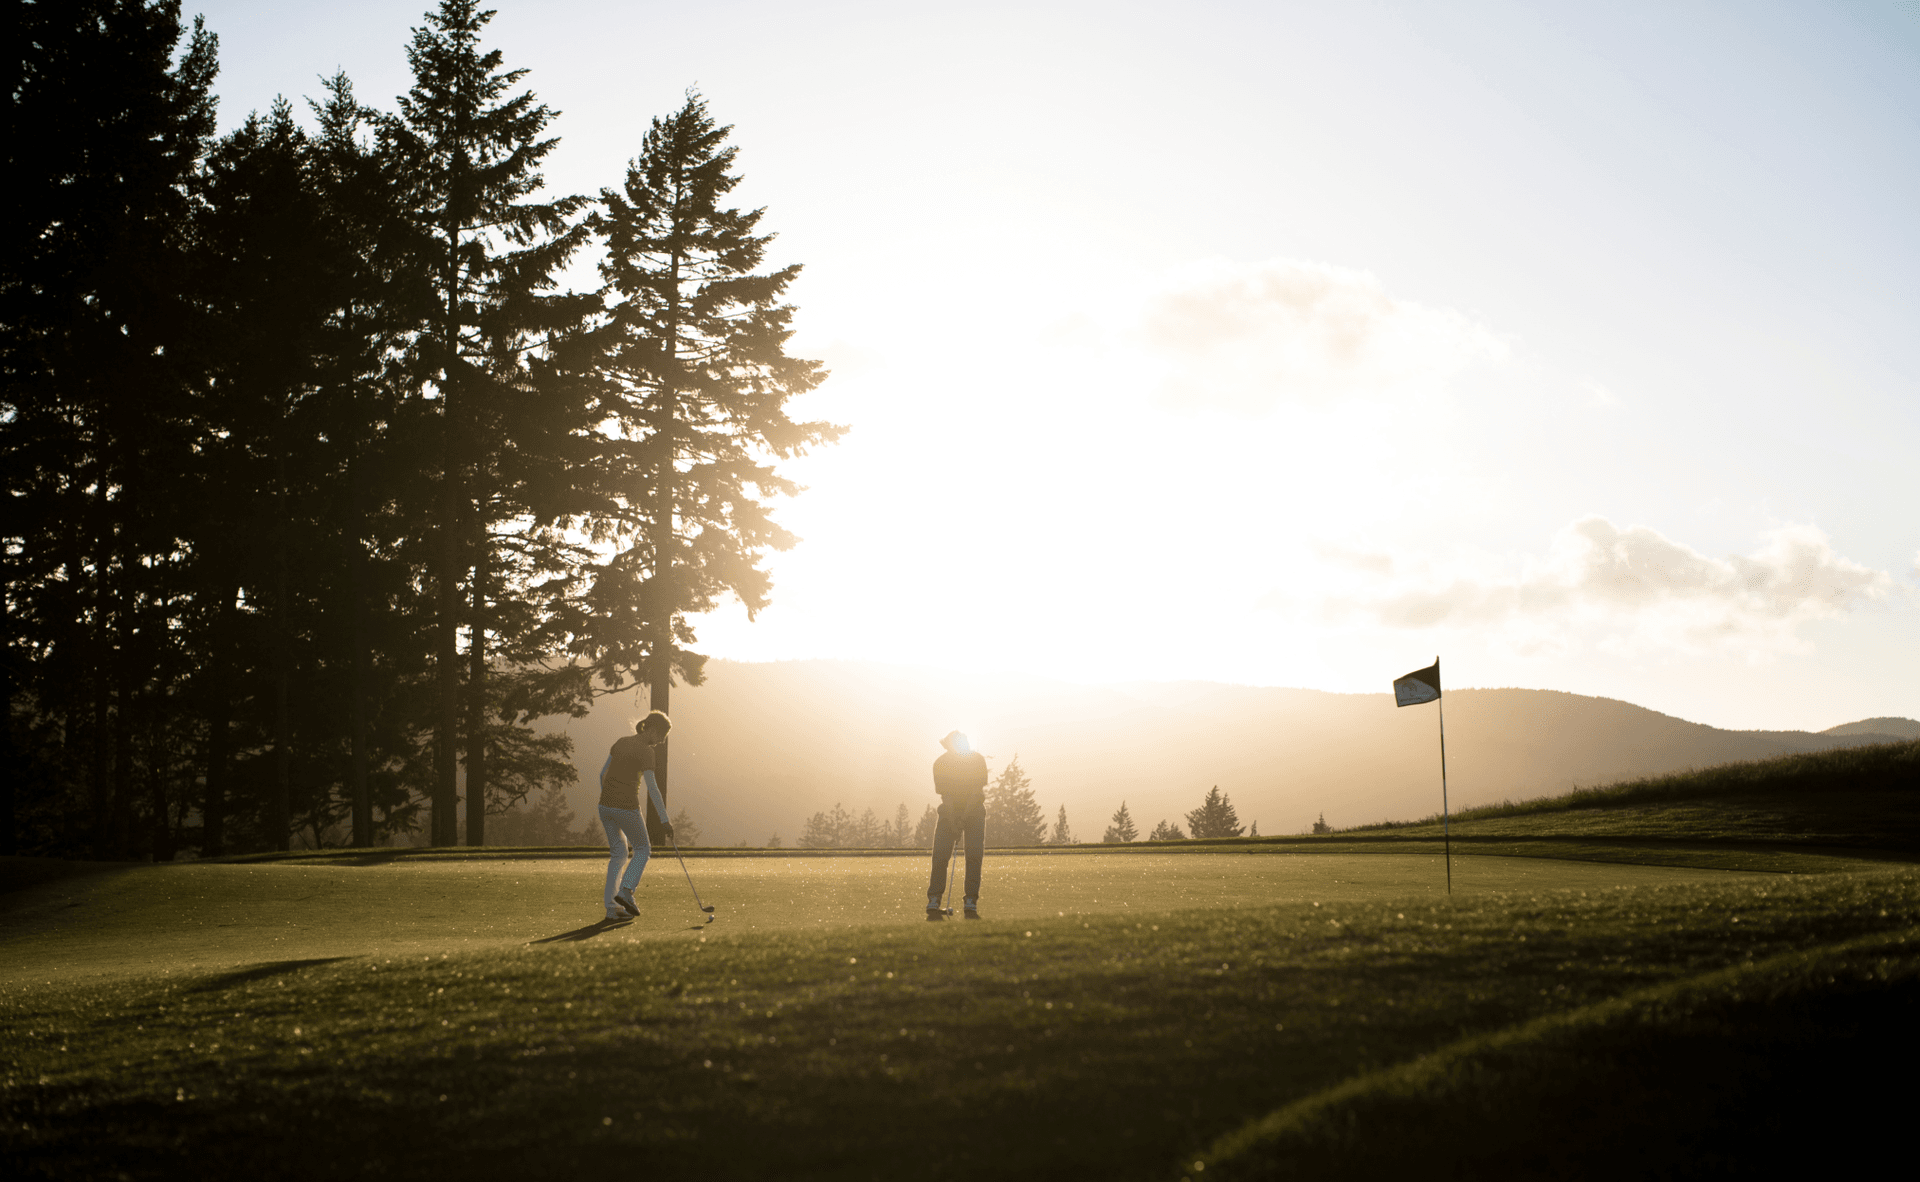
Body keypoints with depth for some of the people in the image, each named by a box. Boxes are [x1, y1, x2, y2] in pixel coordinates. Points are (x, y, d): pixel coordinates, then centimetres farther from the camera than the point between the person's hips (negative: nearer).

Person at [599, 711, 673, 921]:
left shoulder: (621, 742, 10)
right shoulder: (644, 752, -13)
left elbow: (603, 773, 16)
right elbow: (652, 788, -20)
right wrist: (664, 820, -21)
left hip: (606, 805, 7)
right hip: (627, 807, -7)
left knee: (618, 854, 15)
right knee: (642, 850, 13)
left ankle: (611, 907, 11)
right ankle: (625, 891, -6)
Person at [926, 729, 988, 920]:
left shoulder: (978, 760, -16)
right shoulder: (940, 763, -15)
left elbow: (976, 791, -16)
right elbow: (945, 795, -16)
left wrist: (963, 818, -22)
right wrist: (953, 824, -22)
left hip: (974, 810, 0)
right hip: (950, 811, 0)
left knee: (974, 855, -11)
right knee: (940, 856, -13)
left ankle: (971, 905, -11)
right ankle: (933, 903, -14)